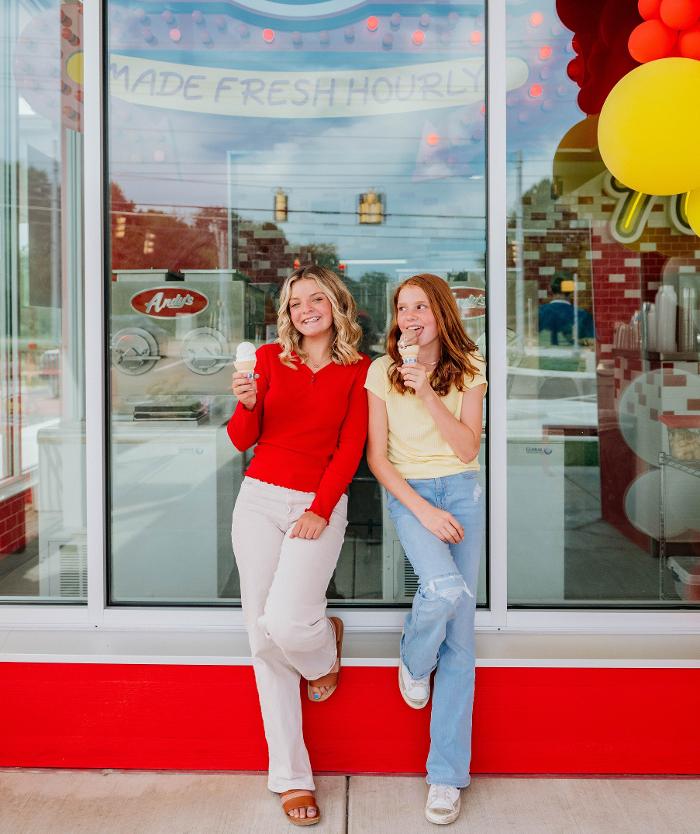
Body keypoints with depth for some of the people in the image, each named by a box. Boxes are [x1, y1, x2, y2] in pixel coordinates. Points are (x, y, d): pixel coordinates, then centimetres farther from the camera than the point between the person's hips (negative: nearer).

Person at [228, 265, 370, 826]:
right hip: (260, 500, 2)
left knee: (285, 623, -20)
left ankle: (324, 646, 20)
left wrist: (321, 509, -12)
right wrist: (246, 403, -14)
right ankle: (291, 776, 12)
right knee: (263, 637, 0)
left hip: (320, 506, -2)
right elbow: (242, 441, 6)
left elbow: (350, 447, -1)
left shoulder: (359, 370, 5)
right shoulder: (269, 358, 9)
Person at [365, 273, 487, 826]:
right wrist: (423, 509, -13)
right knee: (445, 588, -30)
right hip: (408, 494, -2)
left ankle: (448, 774, 8)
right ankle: (414, 662, 7)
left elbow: (469, 449, -6)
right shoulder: (382, 371, -2)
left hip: (463, 493, 2)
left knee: (460, 633, -1)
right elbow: (377, 456, -3)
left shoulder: (469, 370, 2)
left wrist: (429, 395, -18)